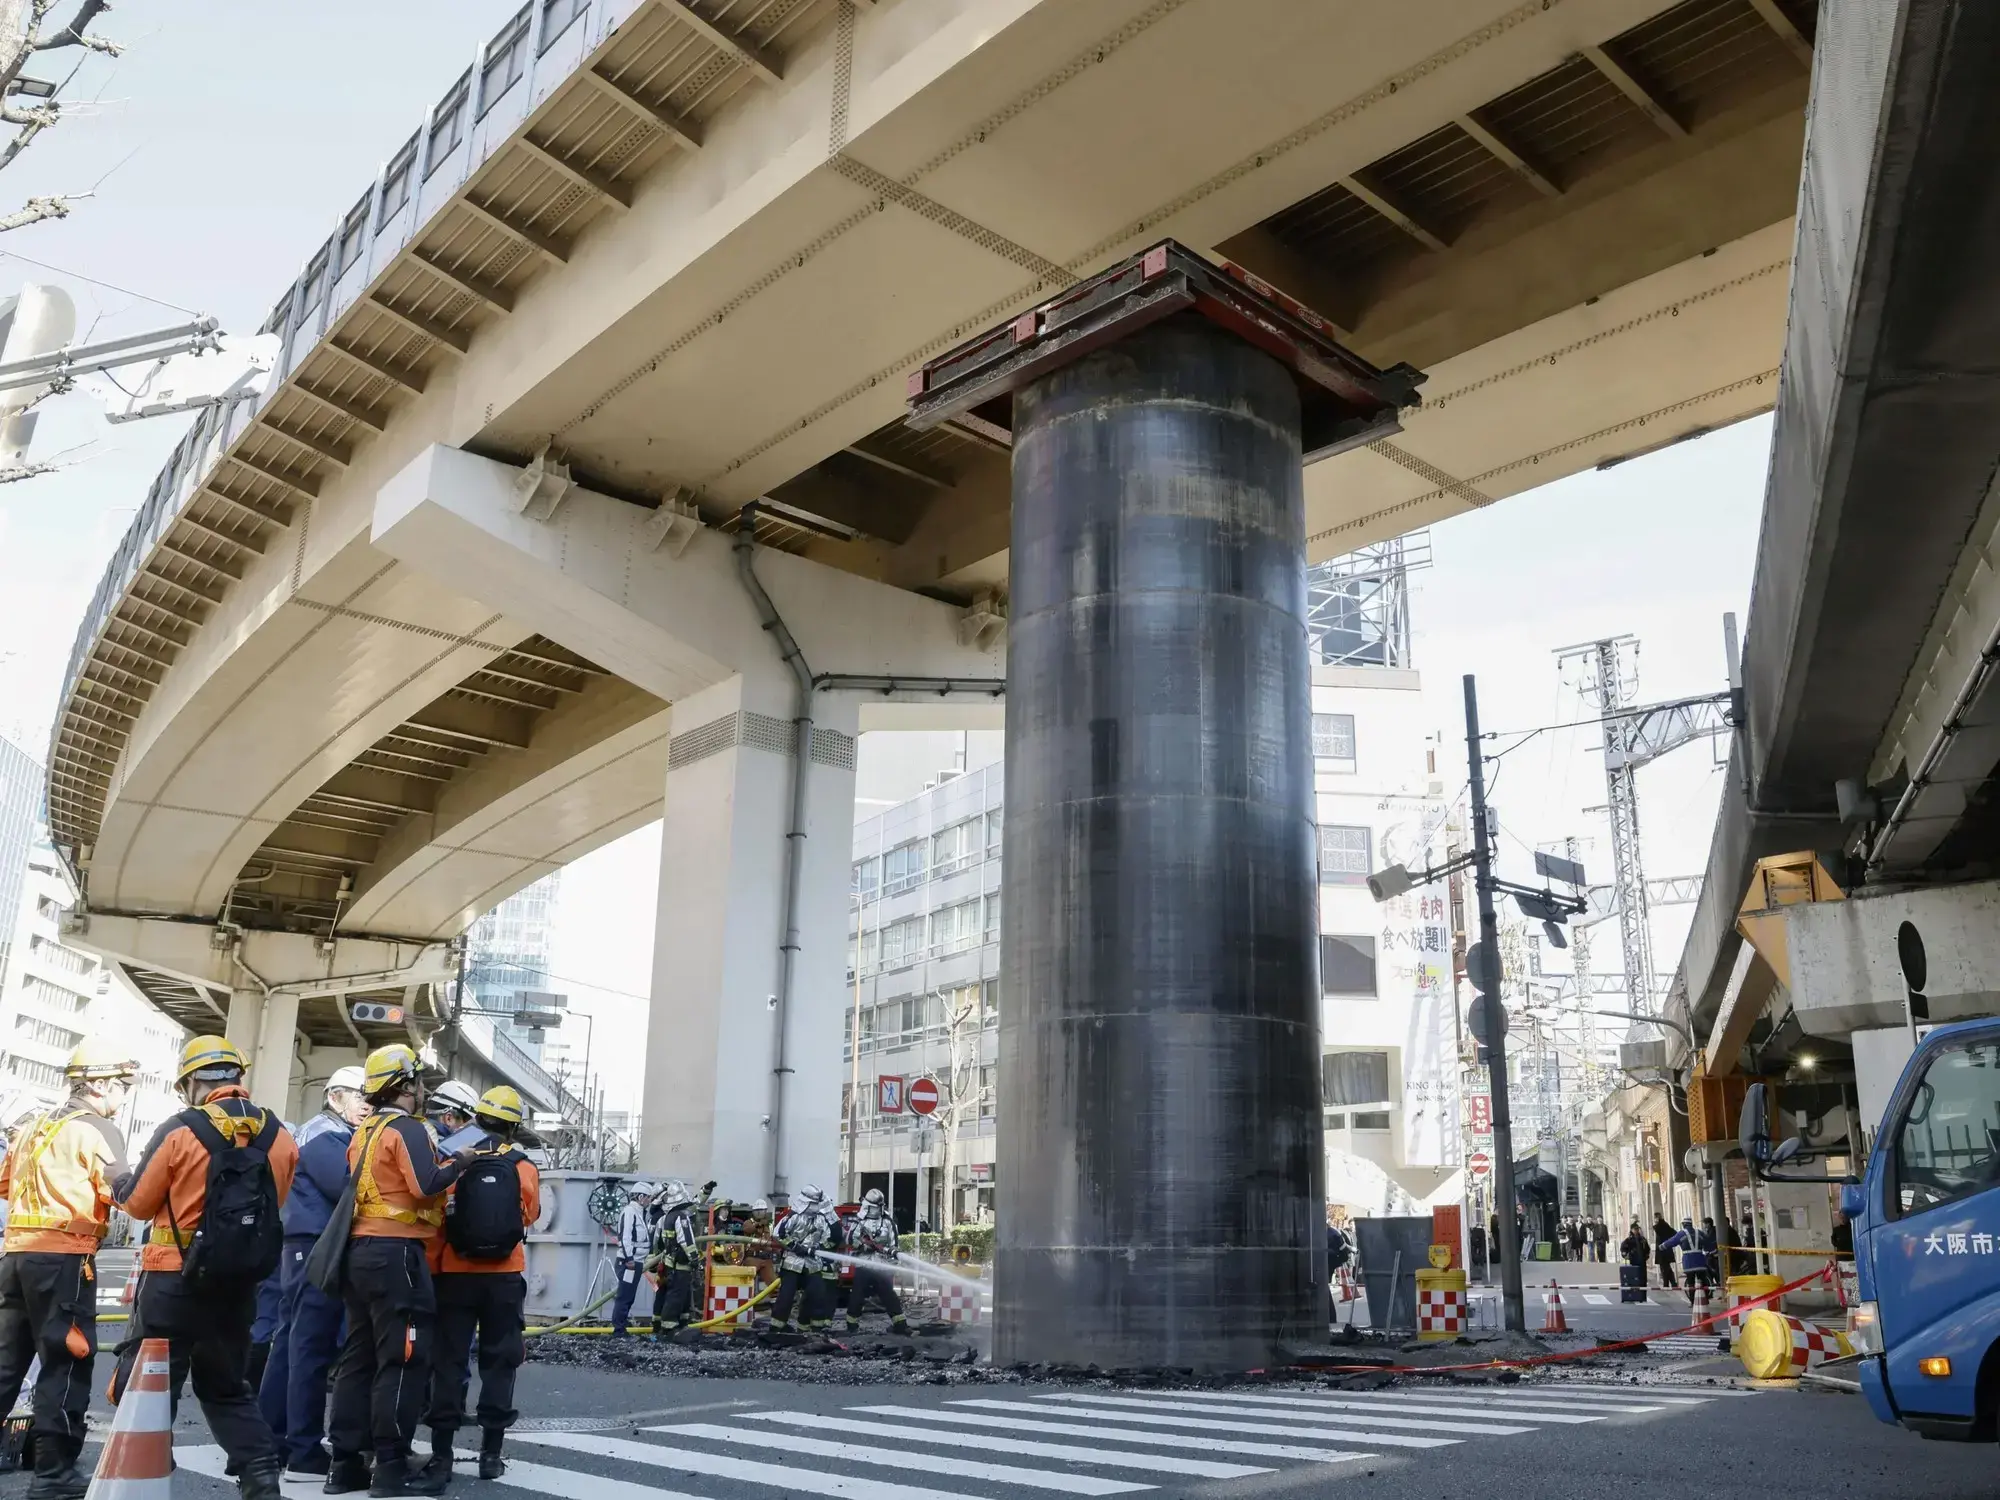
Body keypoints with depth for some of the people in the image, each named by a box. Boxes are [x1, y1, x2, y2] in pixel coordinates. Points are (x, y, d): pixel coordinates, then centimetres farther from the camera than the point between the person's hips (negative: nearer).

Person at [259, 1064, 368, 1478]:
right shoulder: (322, 1133, -9)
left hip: (314, 1249, 10)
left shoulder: (339, 1135, 22)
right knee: (311, 1347, -8)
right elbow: (348, 1185, -21)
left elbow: (346, 1180, 18)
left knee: (292, 1343, 12)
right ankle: (305, 1452, -5)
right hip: (317, 1247, -10)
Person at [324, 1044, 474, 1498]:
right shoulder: (407, 1128, -11)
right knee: (404, 1359, -5)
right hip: (396, 1253, -9)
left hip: (360, 1250, 9)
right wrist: (458, 1162, -7)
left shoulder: (364, 1132, 17)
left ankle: (345, 1464, 14)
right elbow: (425, 1185, -23)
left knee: (359, 1356, 11)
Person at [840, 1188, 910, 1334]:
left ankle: (900, 1323, 2)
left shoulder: (888, 1222, 6)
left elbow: (893, 1244, 9)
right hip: (862, 1265, 0)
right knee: (857, 1294, 1)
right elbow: (850, 1241, -6)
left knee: (888, 1293, -1)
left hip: (882, 1265, 0)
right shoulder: (857, 1221, 2)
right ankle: (851, 1325, 14)